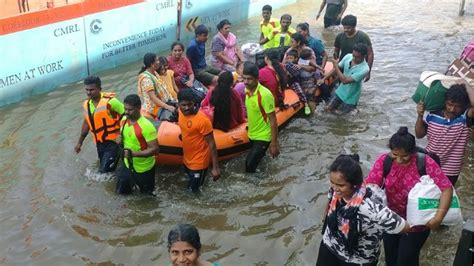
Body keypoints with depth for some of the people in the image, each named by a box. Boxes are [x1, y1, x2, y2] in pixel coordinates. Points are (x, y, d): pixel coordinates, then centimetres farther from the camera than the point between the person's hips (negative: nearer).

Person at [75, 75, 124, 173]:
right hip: (100, 143, 7)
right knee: (106, 170, 19)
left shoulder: (110, 101, -20)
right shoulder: (86, 104, 4)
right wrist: (80, 142, 22)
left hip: (113, 142, -7)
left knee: (104, 171, -14)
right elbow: (86, 123, 18)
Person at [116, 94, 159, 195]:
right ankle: (133, 182, 42)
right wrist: (120, 139, -10)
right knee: (121, 190, 18)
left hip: (143, 168, -6)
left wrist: (133, 153, -34)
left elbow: (154, 149, -28)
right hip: (127, 164, 6)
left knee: (147, 192, 16)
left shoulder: (146, 126, -29)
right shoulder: (124, 120, -7)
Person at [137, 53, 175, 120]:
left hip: (161, 107, 9)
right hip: (153, 111, -9)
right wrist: (167, 107, -34)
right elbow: (153, 97, -28)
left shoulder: (154, 73, 7)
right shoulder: (146, 78, -22)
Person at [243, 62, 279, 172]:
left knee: (249, 166, -14)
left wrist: (274, 144, -21)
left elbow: (273, 120, -22)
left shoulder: (265, 94, -25)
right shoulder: (247, 91, -3)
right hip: (252, 135, 8)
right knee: (250, 164, 20)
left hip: (262, 137, -8)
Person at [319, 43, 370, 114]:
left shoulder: (364, 69, -33)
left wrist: (335, 65, -31)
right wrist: (323, 79, -4)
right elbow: (336, 68, 1)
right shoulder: (348, 57, -15)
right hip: (340, 91, 5)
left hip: (350, 97, -5)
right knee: (329, 108, 13)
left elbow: (345, 81, -34)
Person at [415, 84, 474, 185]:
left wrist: (466, 86, -33)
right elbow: (419, 135, -3)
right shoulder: (433, 116, -10)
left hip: (450, 171, -2)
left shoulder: (465, 118, -19)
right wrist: (420, 116, -19)